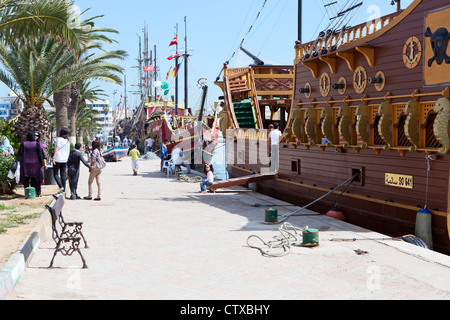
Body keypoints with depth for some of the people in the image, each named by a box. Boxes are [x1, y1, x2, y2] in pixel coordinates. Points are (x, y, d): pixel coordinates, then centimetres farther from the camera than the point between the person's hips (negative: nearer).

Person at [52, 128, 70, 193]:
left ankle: (61, 187, -18)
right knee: (63, 175, 8)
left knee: (55, 174, 0)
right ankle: (64, 190, 6)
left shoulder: (59, 139, -6)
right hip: (65, 159, 6)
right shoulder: (67, 141, 13)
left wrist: (54, 157, -19)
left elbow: (57, 148, -16)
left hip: (58, 159, -6)